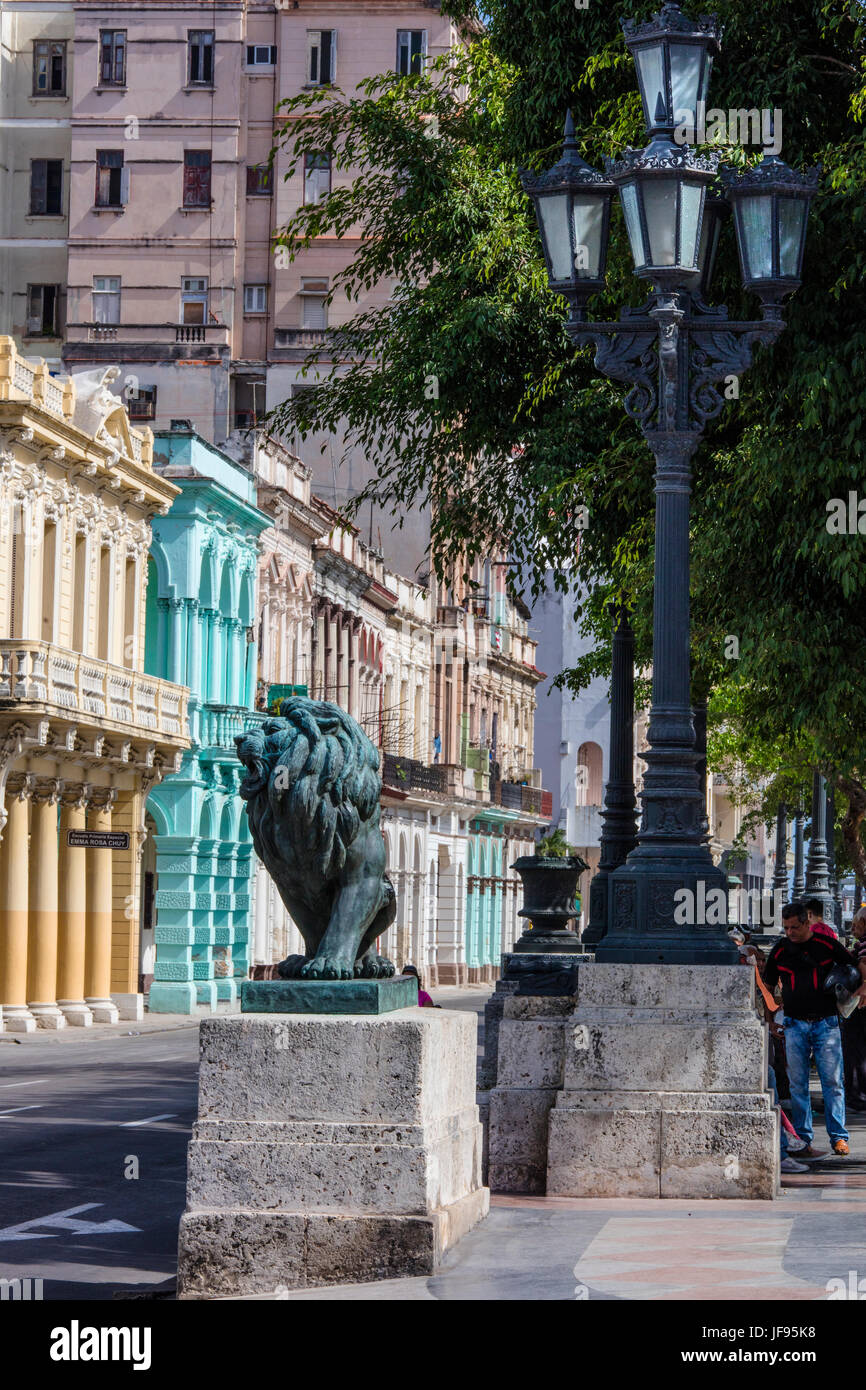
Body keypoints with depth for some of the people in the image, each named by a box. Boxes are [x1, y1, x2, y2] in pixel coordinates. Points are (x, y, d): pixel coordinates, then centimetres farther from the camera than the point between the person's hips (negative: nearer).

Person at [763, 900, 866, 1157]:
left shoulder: (826, 945, 2)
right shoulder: (780, 950, 8)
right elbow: (768, 986, 17)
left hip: (826, 1023, -2)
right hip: (795, 1025, 2)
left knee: (832, 1081, -4)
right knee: (797, 1084, 1)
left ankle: (838, 1137, 1)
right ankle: (803, 1139, 7)